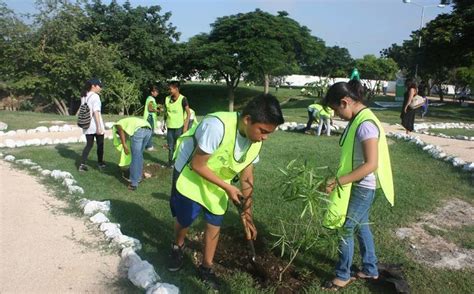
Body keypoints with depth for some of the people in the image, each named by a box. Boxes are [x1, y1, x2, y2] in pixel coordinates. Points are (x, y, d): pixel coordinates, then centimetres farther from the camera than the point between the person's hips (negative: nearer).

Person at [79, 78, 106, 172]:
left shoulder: (84, 96, 11)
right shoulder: (95, 96, -13)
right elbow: (96, 112, -20)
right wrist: (99, 126, -21)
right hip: (96, 125, -7)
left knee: (89, 144, 11)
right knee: (100, 144, 10)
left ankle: (83, 164, 0)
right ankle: (100, 163, 23)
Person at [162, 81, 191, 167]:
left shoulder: (182, 99, -11)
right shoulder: (167, 99, 4)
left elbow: (188, 113, -8)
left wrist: (185, 126, -12)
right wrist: (164, 123, 12)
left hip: (179, 127, -5)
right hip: (170, 127, 5)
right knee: (170, 147, 13)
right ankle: (170, 162, 25)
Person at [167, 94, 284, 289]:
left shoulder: (256, 141, -16)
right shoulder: (217, 126, -38)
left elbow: (247, 177, -4)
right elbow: (197, 165, -28)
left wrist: (247, 213, -4)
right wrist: (228, 188, -24)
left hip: (217, 181, 5)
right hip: (190, 175, -5)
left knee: (215, 224, 7)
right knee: (184, 220, 6)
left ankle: (206, 268, 28)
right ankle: (177, 248, 40)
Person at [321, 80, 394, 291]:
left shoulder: (365, 124, -25)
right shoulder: (358, 119, 5)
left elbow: (371, 164, -29)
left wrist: (339, 181, -28)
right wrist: (340, 178, 12)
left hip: (363, 187, -9)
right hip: (358, 185, 9)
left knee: (345, 229, 3)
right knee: (361, 226, 20)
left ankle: (343, 275, 22)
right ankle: (370, 269, 37)